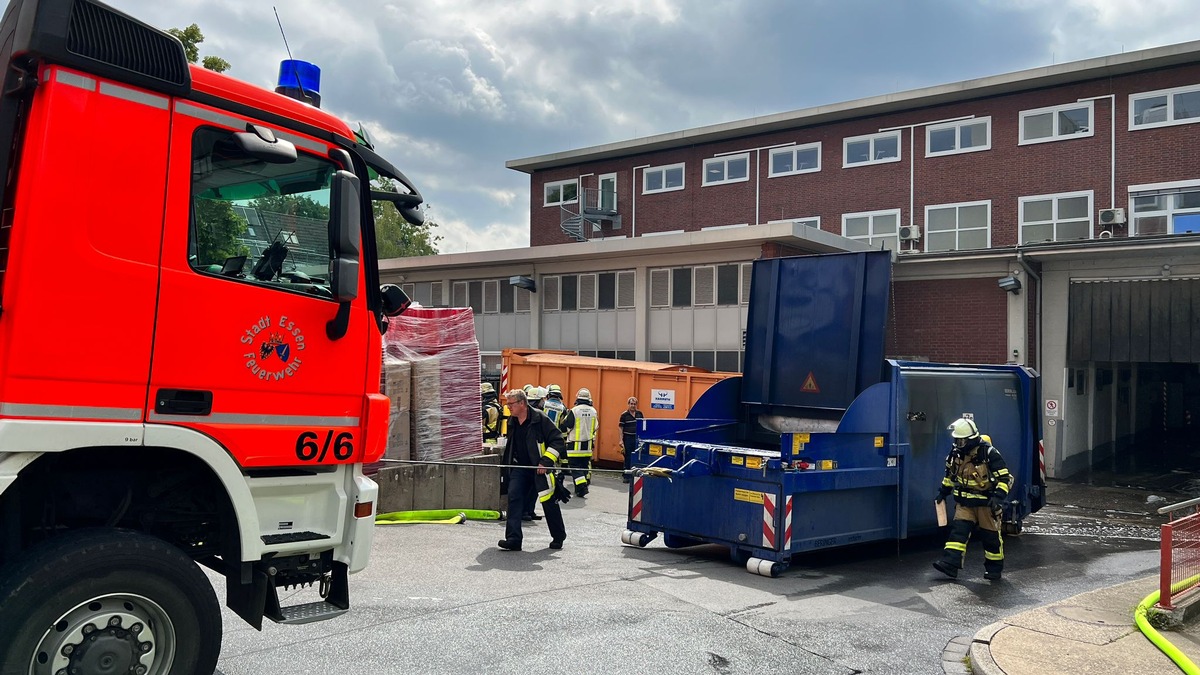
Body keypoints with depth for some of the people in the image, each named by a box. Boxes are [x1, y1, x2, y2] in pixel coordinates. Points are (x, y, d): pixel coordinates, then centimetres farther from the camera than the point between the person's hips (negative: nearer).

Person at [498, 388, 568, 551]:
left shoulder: (540, 418, -15)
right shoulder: (512, 422, 7)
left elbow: (558, 441, -15)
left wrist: (546, 462, -20)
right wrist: (508, 463, 24)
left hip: (539, 469, -5)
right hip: (519, 467, 6)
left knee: (549, 502, 5)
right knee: (514, 497, -11)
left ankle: (558, 537, 25)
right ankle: (513, 539, -11)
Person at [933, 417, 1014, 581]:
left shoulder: (989, 453, -18)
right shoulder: (956, 453, 1)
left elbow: (1005, 478, -16)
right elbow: (950, 474, 18)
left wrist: (998, 497, -27)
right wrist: (943, 492, 19)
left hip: (986, 503, -5)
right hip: (965, 503, 5)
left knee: (991, 535, 6)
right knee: (959, 530, -7)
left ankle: (994, 568, 22)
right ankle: (950, 564, -14)